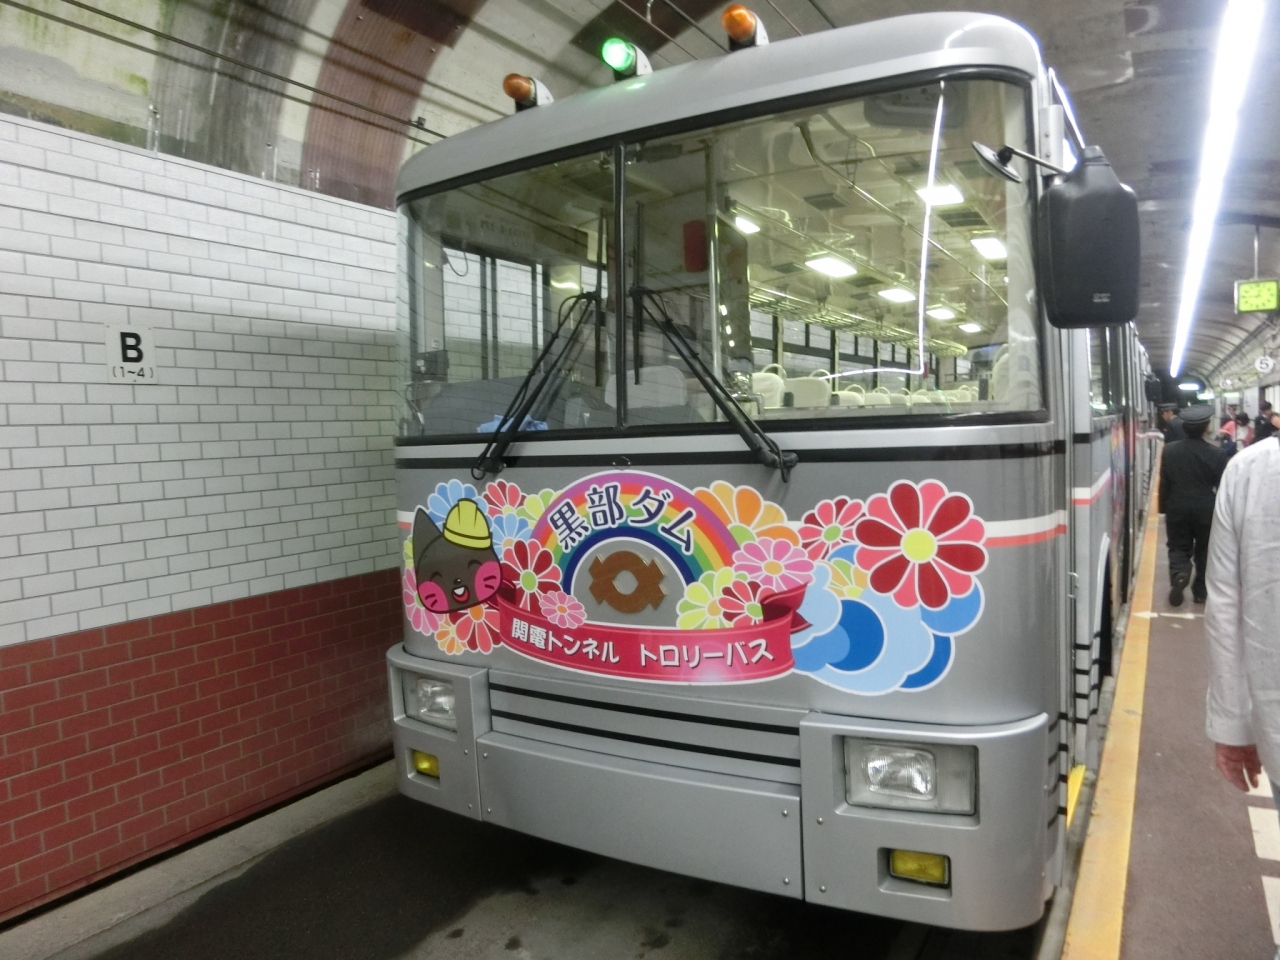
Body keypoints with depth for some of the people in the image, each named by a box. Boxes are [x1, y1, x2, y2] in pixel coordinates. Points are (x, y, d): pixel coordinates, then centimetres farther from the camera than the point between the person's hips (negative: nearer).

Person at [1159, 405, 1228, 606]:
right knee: (1204, 551, 14)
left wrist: (1163, 508, 8)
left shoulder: (1169, 451, -7)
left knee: (1179, 547, 12)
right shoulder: (1215, 454, -11)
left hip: (1177, 508, 0)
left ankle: (1179, 574, -16)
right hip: (1206, 510, 0)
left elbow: (1163, 483, -1)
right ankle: (1200, 591, 18)